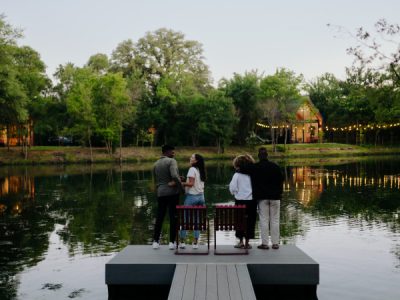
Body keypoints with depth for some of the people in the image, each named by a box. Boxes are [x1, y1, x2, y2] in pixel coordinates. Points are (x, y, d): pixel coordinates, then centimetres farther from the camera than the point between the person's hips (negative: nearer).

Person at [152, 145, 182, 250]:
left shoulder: (156, 164, 11)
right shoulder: (171, 161, -10)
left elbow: (156, 180, 15)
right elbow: (174, 176, -25)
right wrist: (180, 185, -12)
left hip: (160, 193, 5)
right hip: (172, 193, -5)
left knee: (159, 217, 11)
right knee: (173, 217, 3)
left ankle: (155, 241, 12)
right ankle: (172, 242, 4)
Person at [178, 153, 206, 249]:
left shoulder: (192, 169, -9)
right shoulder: (201, 170, 12)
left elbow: (191, 183, -17)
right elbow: (201, 186, 12)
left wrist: (181, 183, -14)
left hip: (191, 196, -6)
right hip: (201, 197, 6)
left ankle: (182, 242, 7)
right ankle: (195, 243, 8)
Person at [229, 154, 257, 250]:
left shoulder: (237, 175, -7)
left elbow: (232, 188, -6)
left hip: (240, 201, 0)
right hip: (251, 201, 1)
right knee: (250, 221, 8)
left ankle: (241, 241, 16)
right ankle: (247, 243, 12)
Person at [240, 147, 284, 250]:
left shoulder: (254, 167, -5)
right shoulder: (275, 166, 1)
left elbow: (241, 169, -8)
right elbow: (280, 180, 4)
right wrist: (280, 193, 11)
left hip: (262, 197, -1)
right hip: (275, 196, 2)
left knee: (264, 220, 2)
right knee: (275, 220, 7)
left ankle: (264, 243, 2)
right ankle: (275, 243, 9)